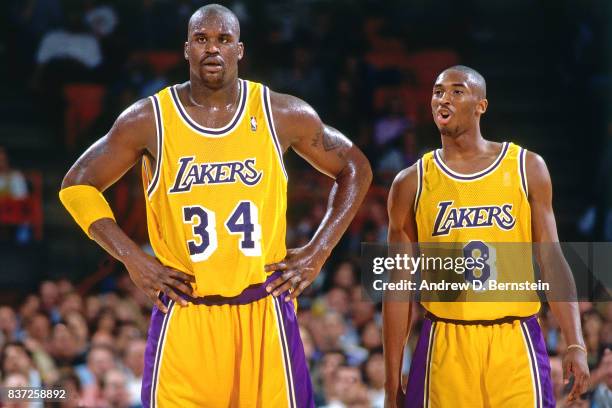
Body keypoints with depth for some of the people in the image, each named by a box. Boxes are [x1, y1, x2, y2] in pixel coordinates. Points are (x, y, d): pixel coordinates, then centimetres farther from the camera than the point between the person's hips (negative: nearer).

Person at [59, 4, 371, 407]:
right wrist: (133, 259, -3)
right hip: (184, 317, -1)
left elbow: (355, 170, 14)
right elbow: (78, 186, 8)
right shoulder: (149, 120, -1)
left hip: (265, 313, 1)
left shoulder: (284, 115, 1)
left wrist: (317, 253, 4)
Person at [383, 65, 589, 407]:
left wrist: (576, 344, -7)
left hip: (515, 341, 0)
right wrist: (392, 380, 3)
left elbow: (552, 262, 3)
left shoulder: (527, 168, 5)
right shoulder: (412, 183, 5)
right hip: (446, 345, 1)